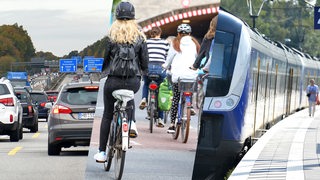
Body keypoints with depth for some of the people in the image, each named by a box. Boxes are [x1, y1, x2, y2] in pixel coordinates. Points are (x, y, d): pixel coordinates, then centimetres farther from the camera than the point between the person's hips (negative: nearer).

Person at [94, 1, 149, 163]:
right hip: (134, 82, 2)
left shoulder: (112, 36, -5)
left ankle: (102, 152, 10)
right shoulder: (140, 37, 1)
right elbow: (145, 61, 3)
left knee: (107, 115, 11)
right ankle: (131, 123, 13)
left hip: (113, 80, -2)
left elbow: (105, 57, -2)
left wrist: (104, 70, 18)